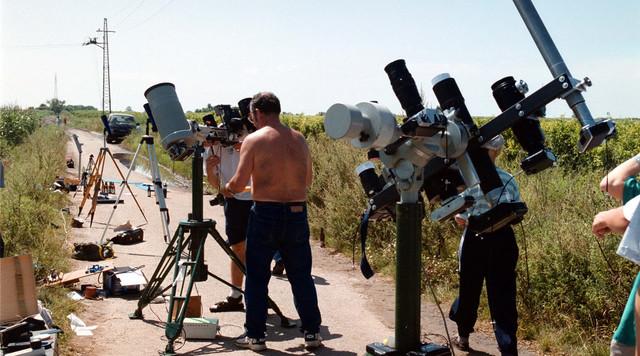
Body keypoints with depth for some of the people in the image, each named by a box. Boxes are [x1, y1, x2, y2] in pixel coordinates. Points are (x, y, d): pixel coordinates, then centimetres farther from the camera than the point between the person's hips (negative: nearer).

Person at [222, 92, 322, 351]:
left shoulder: (254, 140, -6)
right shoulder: (299, 139, 7)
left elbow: (239, 183, -9)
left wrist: (227, 189, 12)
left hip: (265, 213, -4)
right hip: (297, 213, 4)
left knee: (256, 278, 8)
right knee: (301, 276, 13)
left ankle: (255, 336, 13)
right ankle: (312, 332, 17)